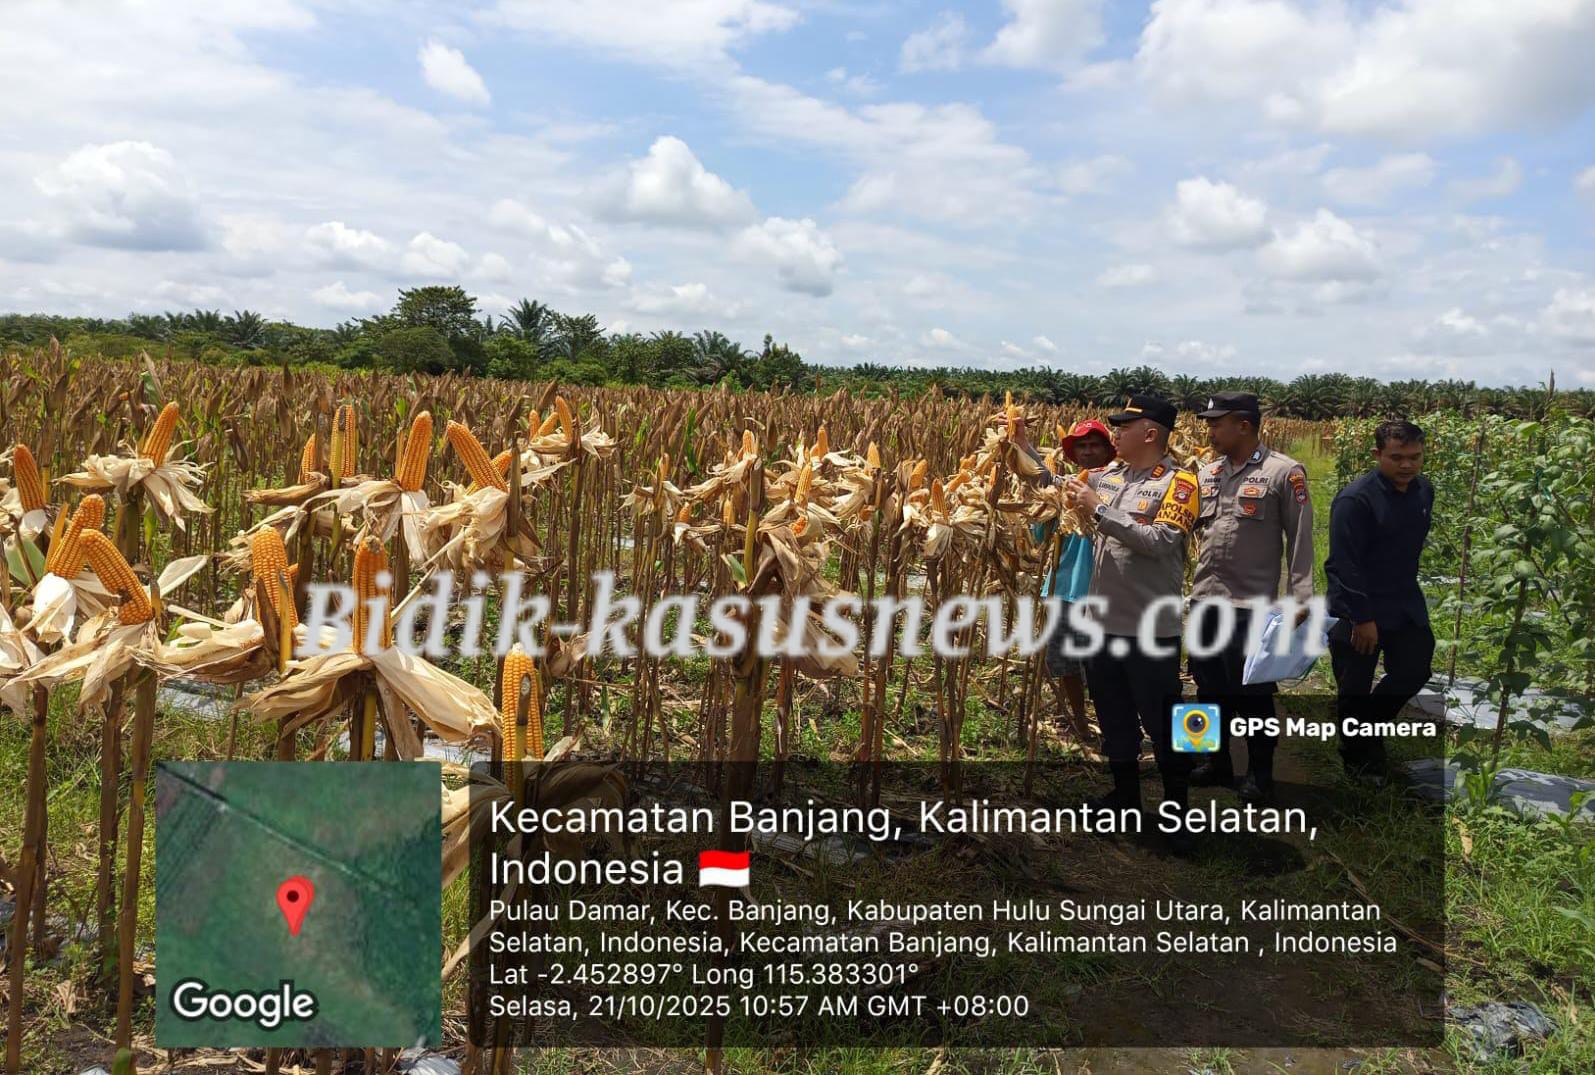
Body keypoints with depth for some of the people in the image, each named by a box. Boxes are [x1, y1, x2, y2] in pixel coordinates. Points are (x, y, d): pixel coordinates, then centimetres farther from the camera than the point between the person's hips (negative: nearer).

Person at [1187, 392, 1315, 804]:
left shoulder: (1285, 473, -8)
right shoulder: (1207, 473, 9)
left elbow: (1300, 541, -8)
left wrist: (1301, 599, -11)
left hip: (1253, 605, -6)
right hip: (1204, 600, 6)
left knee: (1253, 694, 4)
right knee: (1210, 688, 15)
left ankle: (1260, 775, 20)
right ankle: (1217, 763, 31)